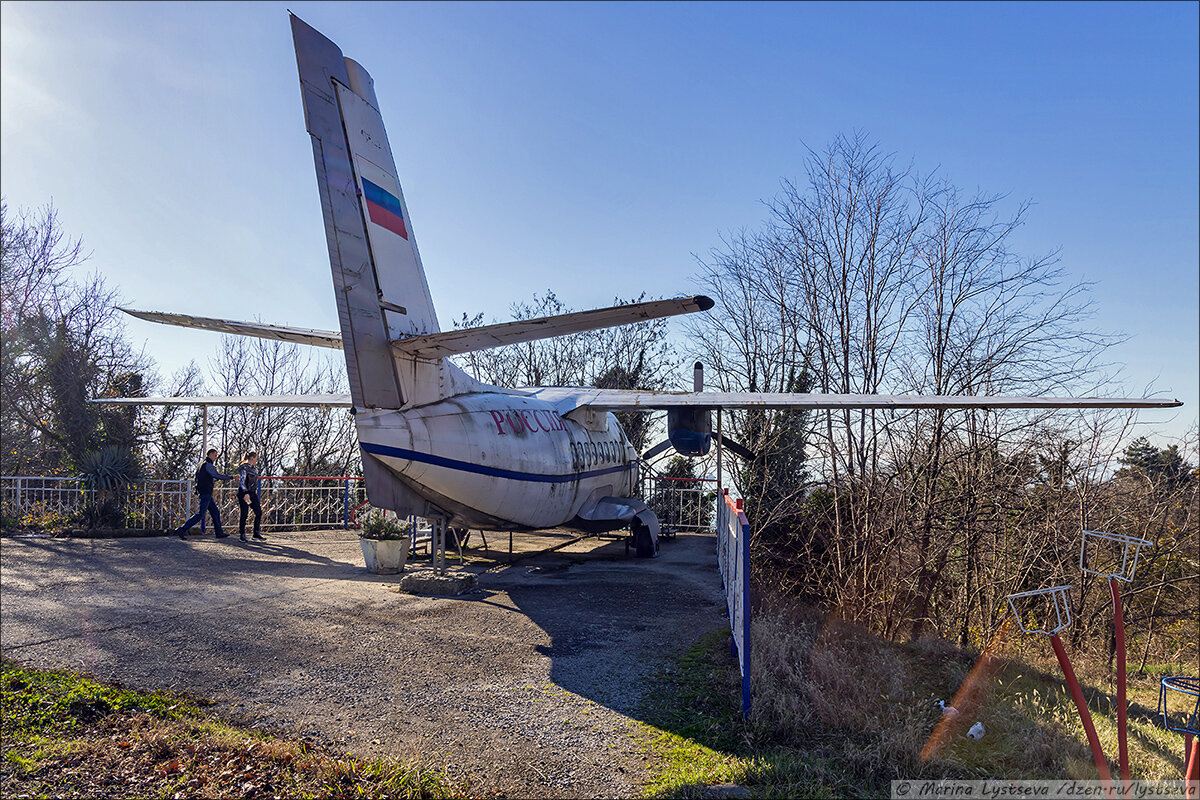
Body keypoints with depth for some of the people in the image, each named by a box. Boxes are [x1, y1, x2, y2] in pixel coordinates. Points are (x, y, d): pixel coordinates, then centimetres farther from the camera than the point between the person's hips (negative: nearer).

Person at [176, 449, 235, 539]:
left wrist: (216, 479, 18)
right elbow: (218, 476, -17)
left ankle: (219, 533, 12)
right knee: (201, 514, -9)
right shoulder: (208, 465, -12)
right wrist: (230, 477, -8)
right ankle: (182, 530, -8)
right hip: (206, 493, -10)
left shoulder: (201, 464, 17)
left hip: (206, 494, 10)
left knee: (215, 512, 10)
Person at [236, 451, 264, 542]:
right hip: (244, 493, -8)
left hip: (252, 493, 8)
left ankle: (256, 534, 10)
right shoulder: (244, 467, -12)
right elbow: (242, 481, -22)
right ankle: (242, 535, 7)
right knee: (244, 514, -3)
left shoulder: (254, 468, 14)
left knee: (259, 512, 3)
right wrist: (246, 493, -30)